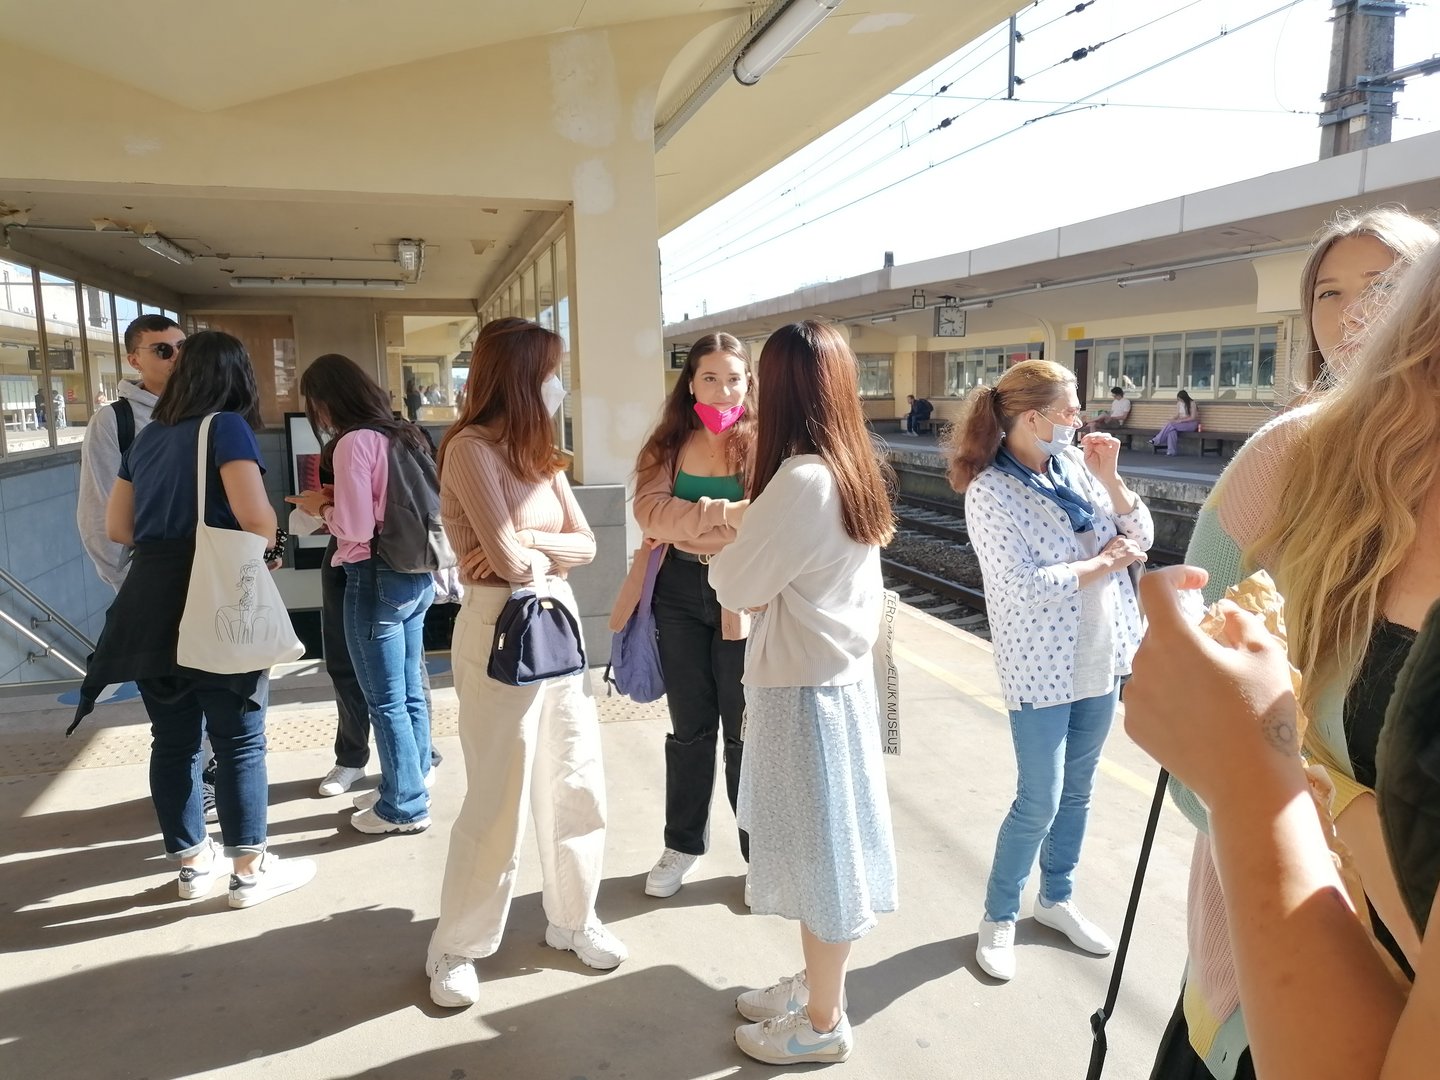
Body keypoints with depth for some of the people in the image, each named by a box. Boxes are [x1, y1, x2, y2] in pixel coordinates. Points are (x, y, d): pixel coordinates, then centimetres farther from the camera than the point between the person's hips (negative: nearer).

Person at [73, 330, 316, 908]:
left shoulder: (147, 436, 14)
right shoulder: (226, 427, -7)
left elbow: (118, 526, 18)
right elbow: (256, 518, -18)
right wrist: (267, 549, 3)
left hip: (149, 604, 7)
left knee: (172, 740, 13)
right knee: (239, 741, 3)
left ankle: (193, 862, 26)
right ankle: (250, 869, 12)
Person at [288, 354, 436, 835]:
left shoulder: (354, 442, -14)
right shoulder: (403, 434, 9)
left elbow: (356, 527, -18)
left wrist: (322, 507, 0)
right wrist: (338, 500, 11)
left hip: (377, 579, -8)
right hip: (417, 576, 8)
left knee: (386, 702, 4)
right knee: (411, 693, 17)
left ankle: (404, 806, 15)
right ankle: (412, 783, 30)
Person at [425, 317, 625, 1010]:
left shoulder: (537, 453, 12)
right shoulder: (471, 448, -13)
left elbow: (585, 544, 5)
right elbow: (506, 557, -20)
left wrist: (529, 544, -11)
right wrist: (545, 553, 0)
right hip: (500, 631, -8)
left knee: (577, 785, 14)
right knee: (499, 802, 2)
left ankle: (572, 919, 33)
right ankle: (455, 948, 23)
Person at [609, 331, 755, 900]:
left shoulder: (764, 442, -7)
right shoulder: (670, 443, 3)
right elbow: (649, 511, -13)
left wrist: (686, 524, -16)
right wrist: (724, 514, -23)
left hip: (743, 599, -3)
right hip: (679, 593, 3)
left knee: (745, 731, 8)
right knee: (689, 726, 17)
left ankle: (762, 855, 27)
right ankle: (683, 845, 35)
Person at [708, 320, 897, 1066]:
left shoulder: (802, 478, -24)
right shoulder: (852, 469, 4)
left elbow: (733, 584, -14)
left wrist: (732, 546, 3)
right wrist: (752, 540, 0)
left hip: (802, 686, -9)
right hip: (836, 673, 9)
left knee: (816, 847, 7)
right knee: (822, 842, 20)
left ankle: (823, 1023, 26)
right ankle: (815, 983, 39)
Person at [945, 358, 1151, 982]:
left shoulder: (1077, 464, 3)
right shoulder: (990, 490, -16)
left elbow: (1140, 538, 4)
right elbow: (1023, 588, -23)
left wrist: (1109, 477, -9)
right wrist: (1104, 561, -14)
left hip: (1100, 658, 7)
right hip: (1041, 667, -6)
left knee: (1077, 789, 17)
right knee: (1039, 801, 1)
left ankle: (1057, 900, 37)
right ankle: (999, 917, 22)